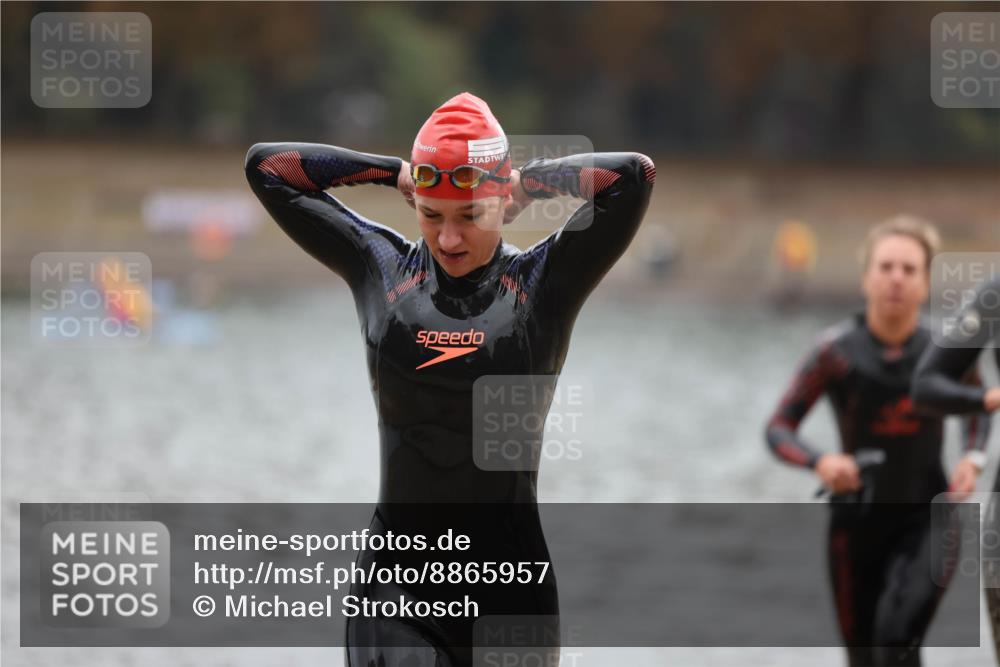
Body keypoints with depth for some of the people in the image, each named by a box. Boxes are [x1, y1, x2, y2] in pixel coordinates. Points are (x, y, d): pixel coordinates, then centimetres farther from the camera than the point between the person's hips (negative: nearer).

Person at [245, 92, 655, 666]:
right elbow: (266, 167, 6)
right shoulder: (382, 267, 4)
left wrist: (530, 180, -2)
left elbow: (635, 175, -14)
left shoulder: (544, 284, -2)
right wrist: (397, 173, 5)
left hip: (511, 578, 0)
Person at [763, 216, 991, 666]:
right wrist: (820, 462, -29)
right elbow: (779, 430, -9)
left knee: (898, 630, -27)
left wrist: (971, 459, -6)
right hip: (857, 522, 1)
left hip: (926, 521, -1)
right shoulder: (838, 353, -11)